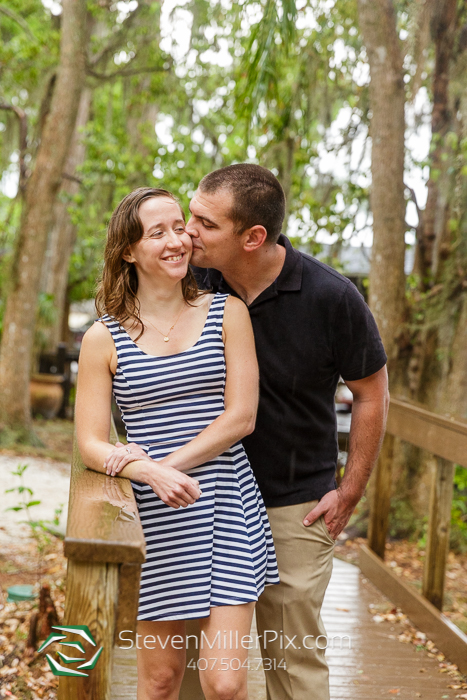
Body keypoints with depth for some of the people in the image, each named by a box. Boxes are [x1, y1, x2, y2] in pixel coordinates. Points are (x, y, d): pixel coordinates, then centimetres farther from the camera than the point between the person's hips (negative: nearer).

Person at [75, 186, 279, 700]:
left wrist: (164, 465, -12)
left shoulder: (227, 313, 2)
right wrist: (150, 475, -19)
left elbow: (241, 416, -4)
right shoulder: (103, 339, 2)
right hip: (154, 521, 1)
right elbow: (91, 445, 0)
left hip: (226, 509, 0)